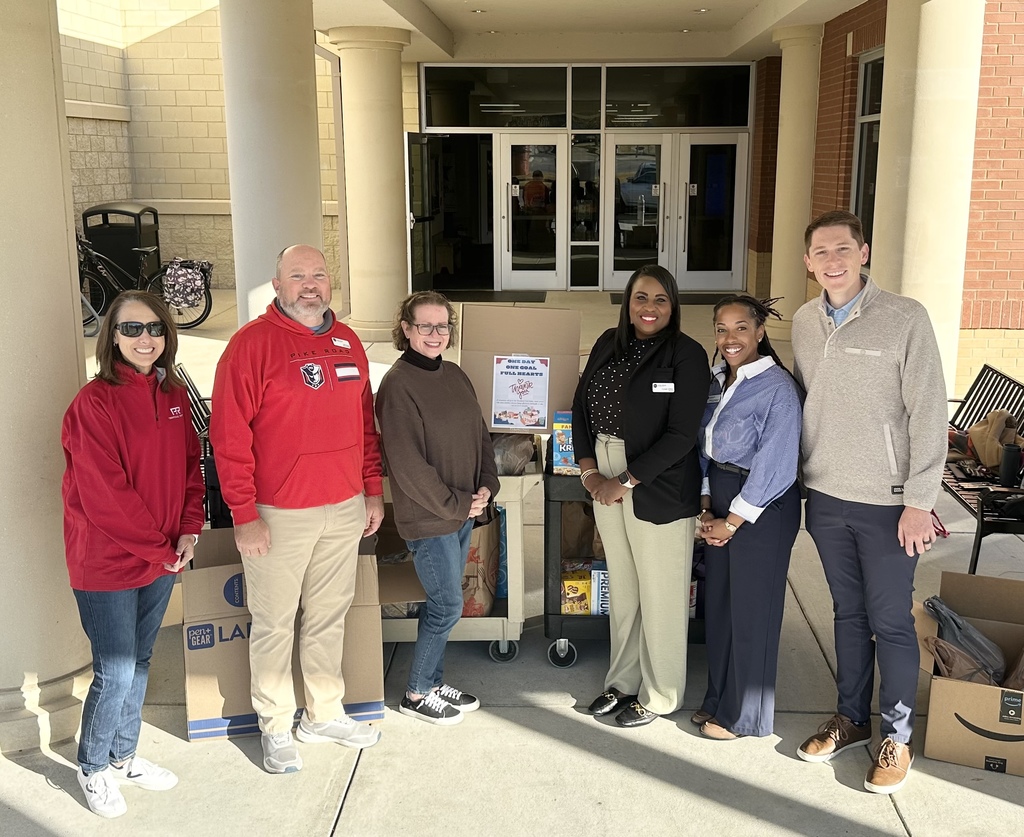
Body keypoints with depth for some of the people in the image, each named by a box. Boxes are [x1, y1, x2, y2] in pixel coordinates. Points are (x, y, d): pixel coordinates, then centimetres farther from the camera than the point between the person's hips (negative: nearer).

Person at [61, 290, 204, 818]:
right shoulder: (95, 402, -16)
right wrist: (158, 548, -14)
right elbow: (103, 495, -19)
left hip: (162, 559, 6)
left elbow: (189, 466, 11)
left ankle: (124, 757, 36)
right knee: (115, 674, 2)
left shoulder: (174, 395, 5)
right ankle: (93, 769, 25)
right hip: (106, 562, -6)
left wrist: (188, 531, -2)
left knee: (138, 664, 18)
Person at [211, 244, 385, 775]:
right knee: (274, 624, 7)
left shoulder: (348, 342, 9)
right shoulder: (252, 343, -10)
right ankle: (275, 728, 23)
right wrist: (244, 514, -15)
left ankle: (325, 714, 32)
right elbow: (229, 434, -13)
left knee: (329, 616, 16)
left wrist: (373, 490, 14)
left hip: (346, 509, 6)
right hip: (278, 515, -5)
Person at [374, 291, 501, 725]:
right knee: (448, 606, 1)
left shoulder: (455, 376, 8)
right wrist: (456, 505, -15)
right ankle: (417, 694, 18)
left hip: (464, 510, 7)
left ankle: (433, 682, 31)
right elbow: (408, 464, -20)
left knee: (441, 602, 16)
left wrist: (485, 487, -1)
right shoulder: (398, 385, -17)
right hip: (428, 518, -7)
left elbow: (480, 434, 14)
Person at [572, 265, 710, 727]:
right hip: (606, 480, 6)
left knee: (660, 593, 5)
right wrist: (589, 471, -3)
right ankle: (623, 680, 33)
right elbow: (581, 407, 10)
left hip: (658, 487, -6)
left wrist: (624, 483, -16)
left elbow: (681, 435, -17)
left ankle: (659, 695, 23)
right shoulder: (608, 344, 7)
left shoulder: (687, 355, -11)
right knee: (621, 585, 17)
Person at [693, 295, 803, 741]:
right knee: (717, 602, 14)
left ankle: (744, 715, 20)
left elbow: (775, 468, -20)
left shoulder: (778, 388, -18)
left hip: (762, 509, -7)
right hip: (720, 501, 7)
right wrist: (706, 507, 3)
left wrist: (732, 522, -14)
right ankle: (718, 699, 31)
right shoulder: (718, 379, 6)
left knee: (751, 609, 4)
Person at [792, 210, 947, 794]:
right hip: (825, 497, 5)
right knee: (848, 612, 17)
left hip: (887, 502, -5)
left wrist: (919, 502, -15)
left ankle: (897, 738, 22)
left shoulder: (905, 318, -12)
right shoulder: (805, 322, 5)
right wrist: (805, 479, 11)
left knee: (890, 621, 5)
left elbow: (929, 414, -13)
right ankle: (852, 718, 32)